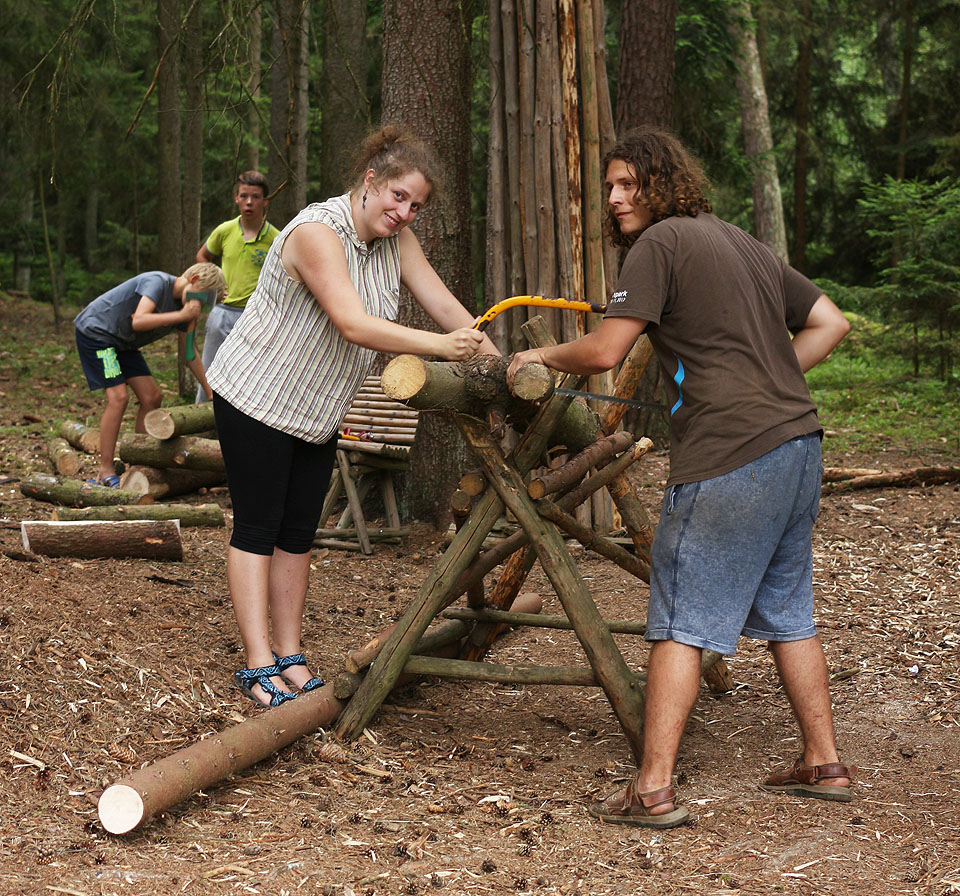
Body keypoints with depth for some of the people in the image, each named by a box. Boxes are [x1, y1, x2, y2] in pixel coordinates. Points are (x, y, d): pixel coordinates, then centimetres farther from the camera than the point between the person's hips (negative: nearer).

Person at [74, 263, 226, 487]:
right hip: (95, 332, -9)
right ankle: (106, 472, -14)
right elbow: (138, 321, -38)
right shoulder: (158, 282, -24)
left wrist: (210, 393, 10)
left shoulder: (183, 305, 1)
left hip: (121, 343, 9)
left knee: (151, 397, 1)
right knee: (118, 397, -19)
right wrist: (181, 316, -35)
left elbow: (190, 354, 10)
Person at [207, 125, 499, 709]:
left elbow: (444, 304, -4)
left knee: (299, 534, 9)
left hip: (318, 412, 8)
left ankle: (291, 658, 14)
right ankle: (258, 666, -4)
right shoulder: (317, 233, -25)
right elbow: (354, 325, -36)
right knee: (258, 529, -4)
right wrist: (440, 347, -45)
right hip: (257, 398, -7)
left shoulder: (397, 239, -1)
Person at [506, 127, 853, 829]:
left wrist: (541, 355, 6)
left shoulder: (659, 244, -4)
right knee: (788, 612, 18)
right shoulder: (745, 243, 20)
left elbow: (604, 353, -12)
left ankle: (653, 789, -3)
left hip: (728, 460, -8)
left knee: (682, 621, -4)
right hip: (799, 443, 8)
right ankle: (824, 764, 24)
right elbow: (829, 323, 22)